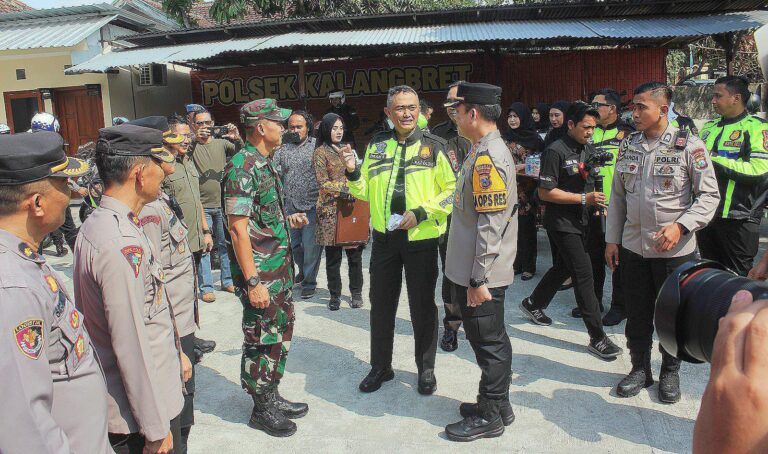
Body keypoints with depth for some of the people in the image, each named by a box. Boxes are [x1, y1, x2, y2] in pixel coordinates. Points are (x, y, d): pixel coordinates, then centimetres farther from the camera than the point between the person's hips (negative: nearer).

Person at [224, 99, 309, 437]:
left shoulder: (264, 163, 12)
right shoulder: (242, 167, -18)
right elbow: (238, 228, -22)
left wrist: (288, 220, 12)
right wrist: (253, 282, -24)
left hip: (280, 269, 10)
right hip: (259, 273, -9)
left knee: (281, 332, 18)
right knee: (261, 340, 4)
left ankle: (272, 396, 35)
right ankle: (261, 409, 22)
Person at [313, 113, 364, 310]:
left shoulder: (347, 149, 17)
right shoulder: (321, 152, 1)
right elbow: (323, 183, -7)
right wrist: (345, 189, -15)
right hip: (331, 209, -4)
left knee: (355, 253, 6)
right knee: (333, 255, 2)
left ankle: (356, 293, 18)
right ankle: (335, 295, 14)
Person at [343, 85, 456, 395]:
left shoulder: (433, 146, -5)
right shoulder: (376, 146, 7)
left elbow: (452, 191, -5)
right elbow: (366, 191, 12)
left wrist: (421, 212, -16)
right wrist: (353, 174, -7)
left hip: (421, 238, -3)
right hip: (384, 237, 4)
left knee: (422, 306, 9)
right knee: (381, 304, 13)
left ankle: (426, 369, 28)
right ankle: (380, 367, 30)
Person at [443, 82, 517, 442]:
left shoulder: (488, 159, -20)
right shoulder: (486, 152, 12)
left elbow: (491, 226, -23)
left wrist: (478, 279, -20)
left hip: (481, 276, -10)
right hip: (473, 272, 10)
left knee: (489, 343, 4)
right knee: (489, 341, 19)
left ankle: (490, 417, 19)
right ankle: (496, 404, 33)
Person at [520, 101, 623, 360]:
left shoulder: (589, 149, 9)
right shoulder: (555, 152, -15)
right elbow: (545, 193, -19)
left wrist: (597, 202, 2)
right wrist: (584, 198, -21)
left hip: (580, 221, 9)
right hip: (561, 222, -8)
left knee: (564, 267, 21)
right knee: (583, 274, -10)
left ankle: (533, 304, 42)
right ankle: (597, 338, -4)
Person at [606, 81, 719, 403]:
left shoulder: (689, 146, -9)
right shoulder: (628, 145, 5)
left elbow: (709, 195, -7)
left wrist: (681, 226, -21)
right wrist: (612, 239, 8)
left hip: (675, 250, -3)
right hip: (633, 247, 4)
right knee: (637, 314, 14)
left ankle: (670, 372, 31)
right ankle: (640, 369, 33)